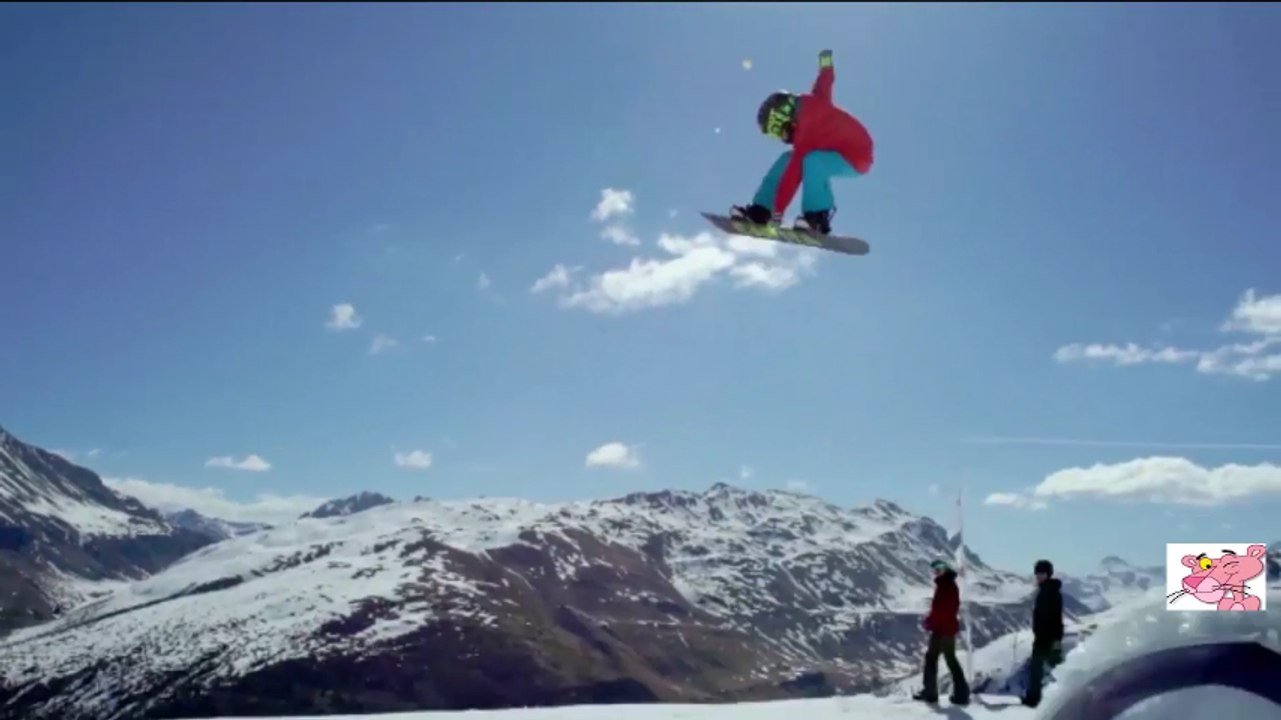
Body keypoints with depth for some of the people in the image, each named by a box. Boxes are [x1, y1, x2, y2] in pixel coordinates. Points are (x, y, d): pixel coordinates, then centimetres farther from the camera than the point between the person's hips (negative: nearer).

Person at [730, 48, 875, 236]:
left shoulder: (806, 133, -31)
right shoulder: (812, 103, -10)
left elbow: (793, 174, -34)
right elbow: (824, 83, 11)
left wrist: (777, 212, -33)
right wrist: (826, 64, 34)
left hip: (856, 158, -10)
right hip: (840, 148, 10)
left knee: (811, 160, -37)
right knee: (788, 159, 2)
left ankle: (817, 217, -28)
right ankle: (759, 211, -2)